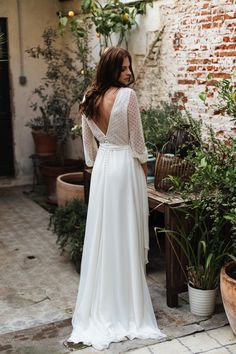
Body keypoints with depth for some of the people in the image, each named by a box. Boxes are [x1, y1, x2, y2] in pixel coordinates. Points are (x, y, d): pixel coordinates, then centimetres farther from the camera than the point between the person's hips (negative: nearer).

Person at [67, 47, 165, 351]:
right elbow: (136, 139, -11)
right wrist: (143, 166, 3)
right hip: (125, 165, -5)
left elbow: (87, 141, 9)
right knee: (126, 234, 4)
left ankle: (100, 305, 22)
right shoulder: (128, 95, -16)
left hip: (102, 166, 5)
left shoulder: (88, 100, 3)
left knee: (102, 233, 12)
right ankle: (127, 305, 16)